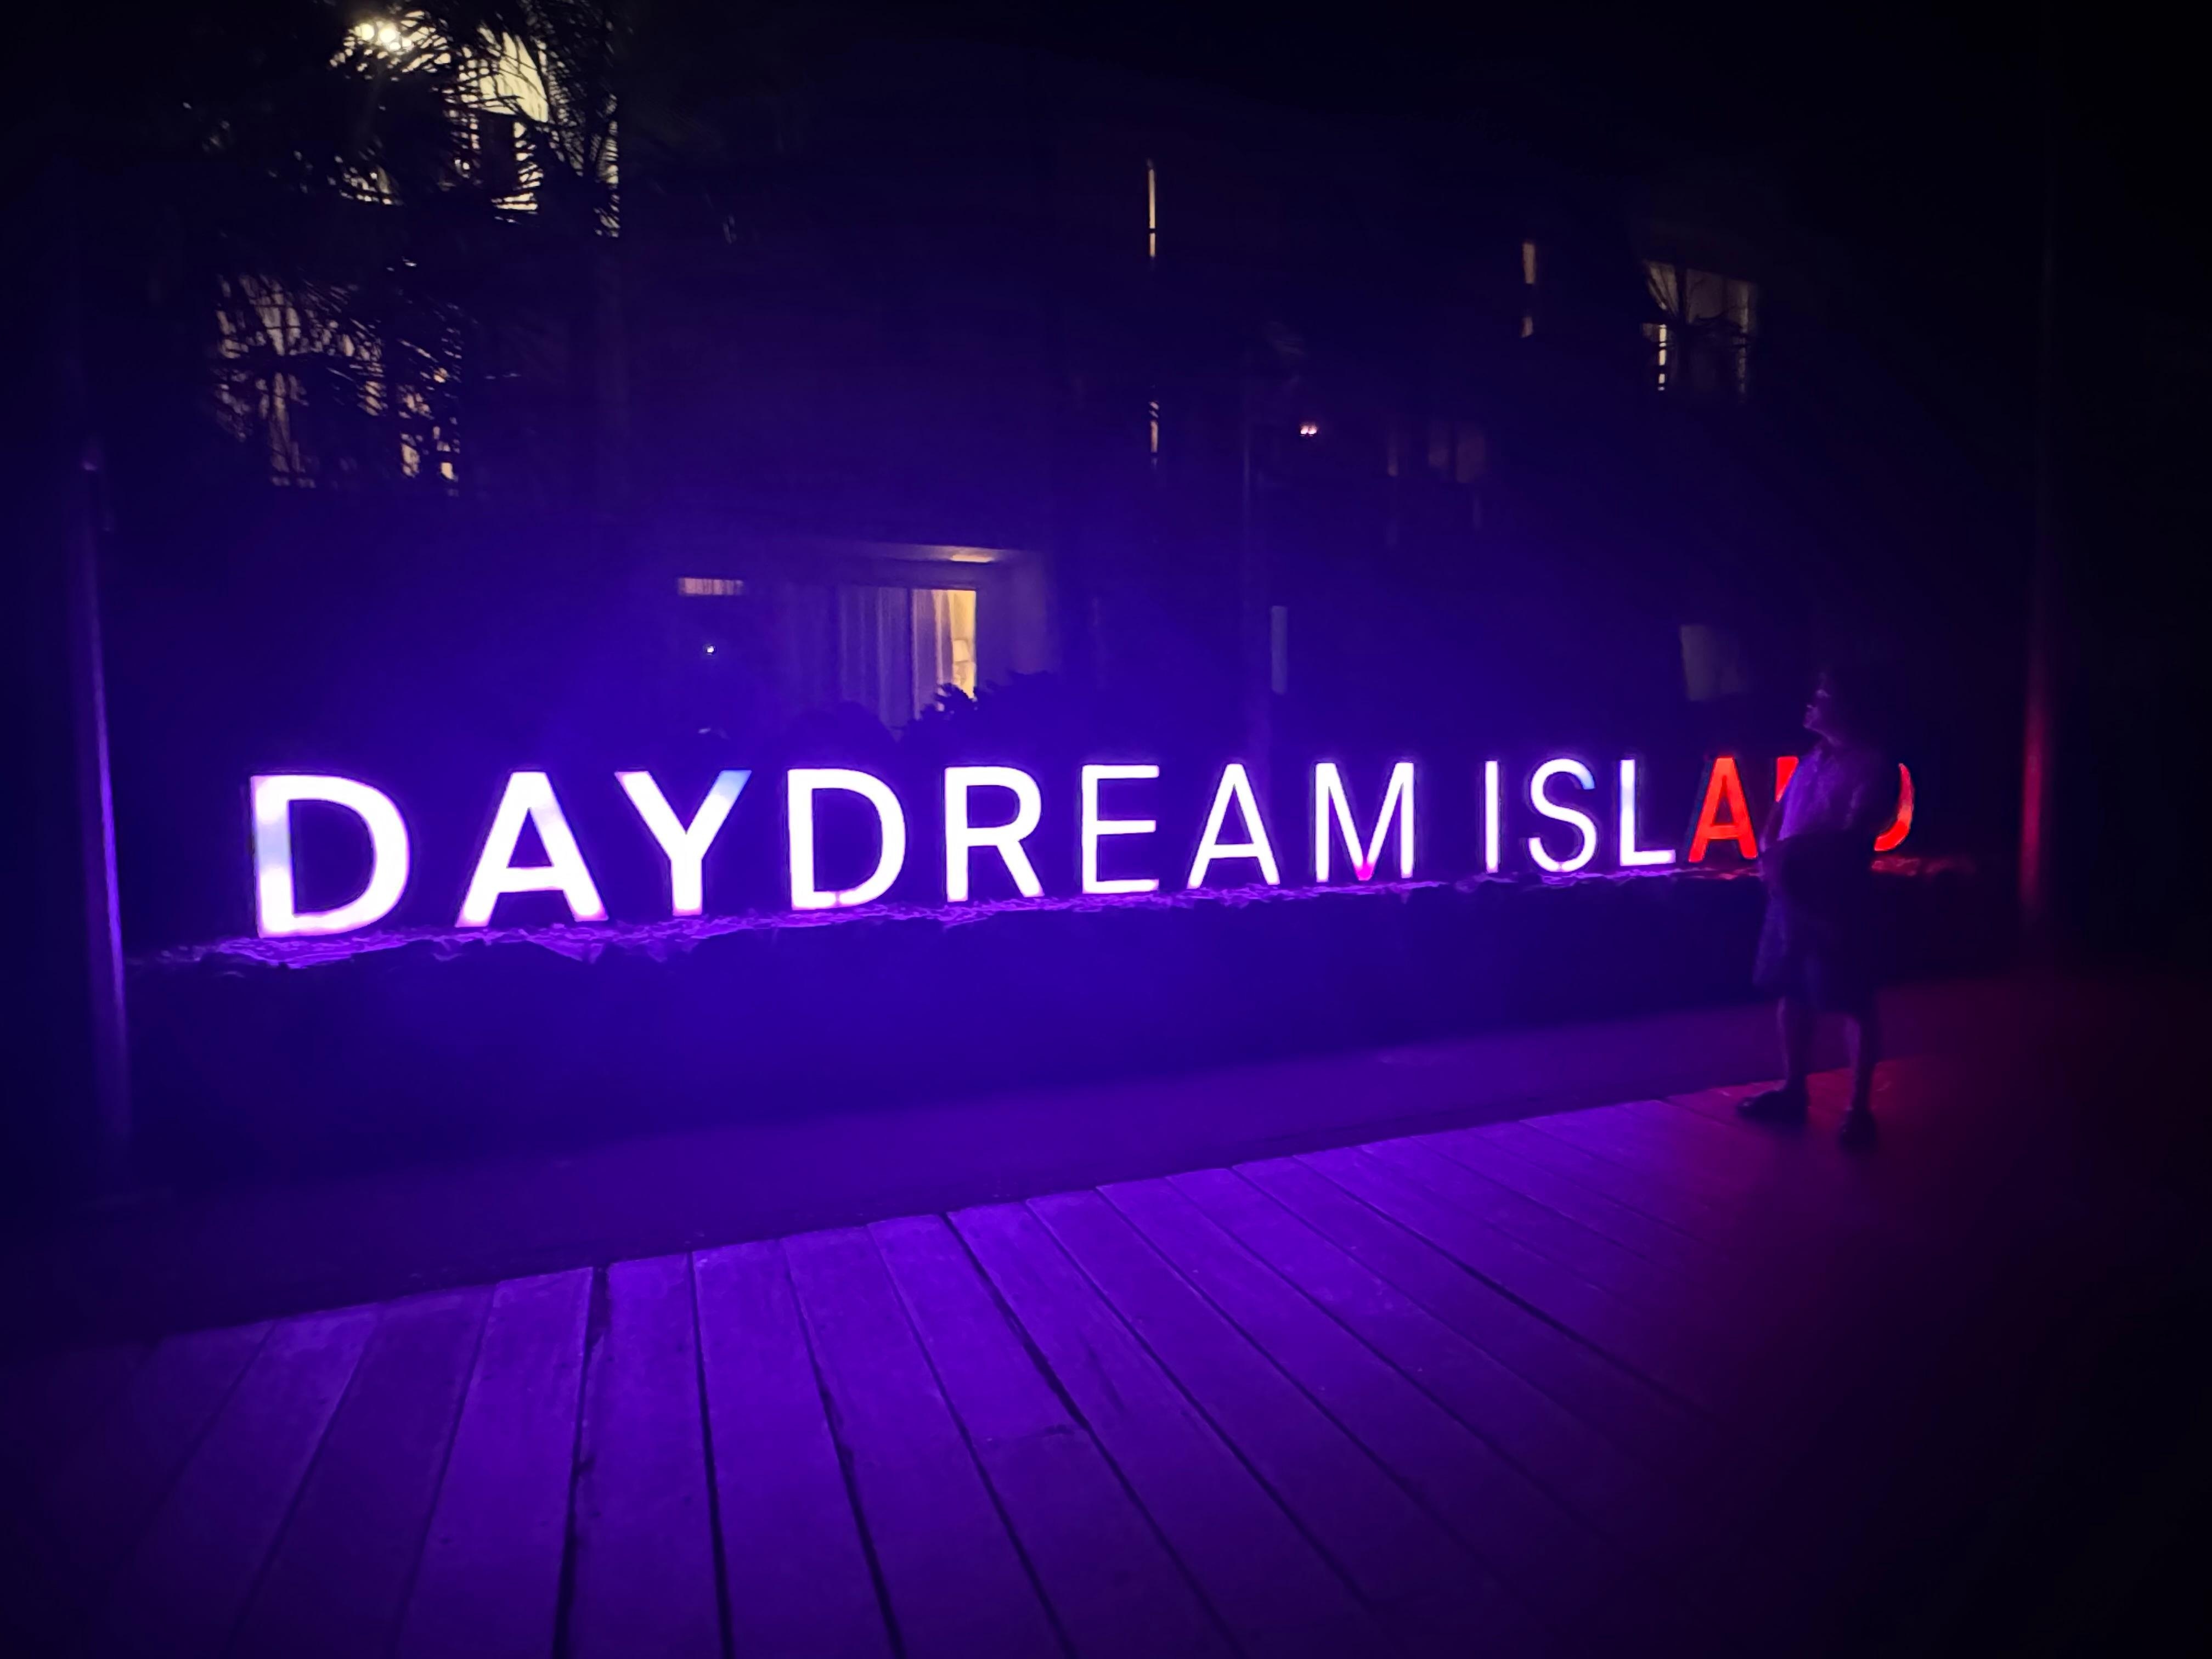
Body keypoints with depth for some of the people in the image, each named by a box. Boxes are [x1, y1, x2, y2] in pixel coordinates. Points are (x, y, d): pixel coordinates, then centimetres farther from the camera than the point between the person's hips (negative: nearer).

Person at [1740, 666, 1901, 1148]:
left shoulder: (1873, 764, -8)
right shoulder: (1812, 759, 15)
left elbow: (1852, 833, -17)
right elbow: (1779, 812, 16)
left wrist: (1790, 851, -19)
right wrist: (1770, 853, -2)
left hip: (1837, 897, -8)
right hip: (1791, 891, 8)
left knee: (1854, 1002, 1)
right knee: (1792, 994, 12)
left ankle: (1860, 1108, 9)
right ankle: (1792, 1092, 23)